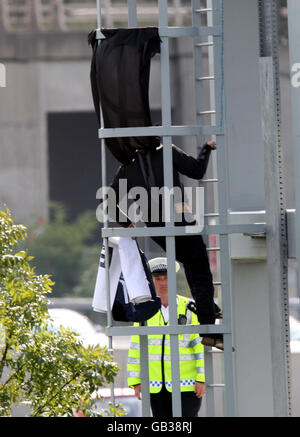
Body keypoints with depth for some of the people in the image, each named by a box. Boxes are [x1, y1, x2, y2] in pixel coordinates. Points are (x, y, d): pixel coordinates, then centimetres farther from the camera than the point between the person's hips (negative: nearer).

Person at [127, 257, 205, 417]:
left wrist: (202, 379, -10)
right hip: (156, 385, 4)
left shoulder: (189, 308, -1)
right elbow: (136, 349, 10)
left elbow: (202, 345, -3)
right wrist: (136, 382, 5)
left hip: (186, 385, -4)